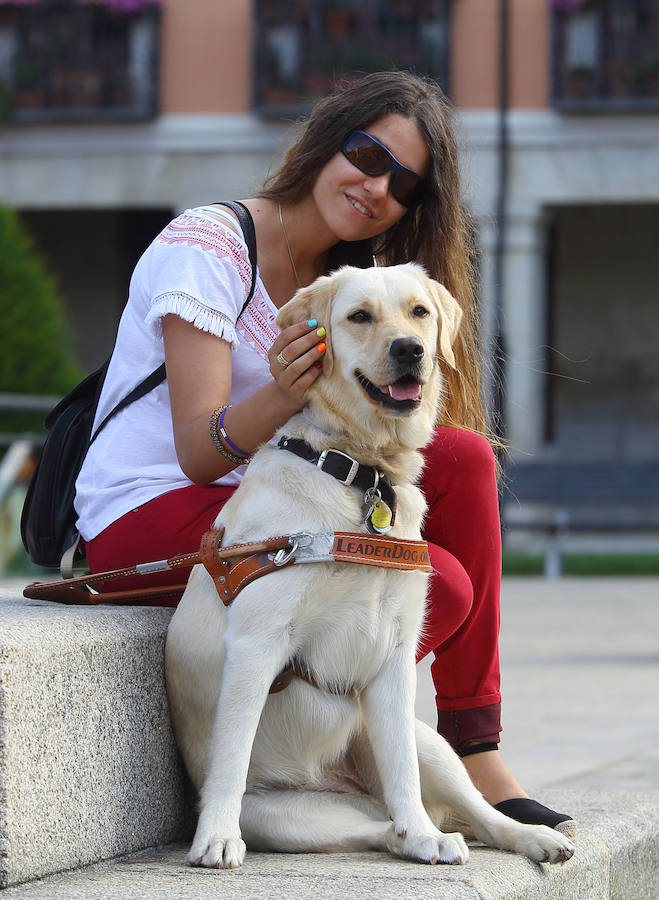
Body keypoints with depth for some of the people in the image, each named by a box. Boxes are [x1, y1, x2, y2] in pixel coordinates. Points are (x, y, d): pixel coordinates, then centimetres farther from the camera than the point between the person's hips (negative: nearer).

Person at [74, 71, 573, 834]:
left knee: (464, 458, -15)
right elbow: (198, 453, -17)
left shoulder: (339, 279, 14)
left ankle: (476, 761, -15)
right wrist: (279, 398, -37)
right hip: (151, 515, -8)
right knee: (440, 586, -24)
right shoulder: (207, 246, -10)